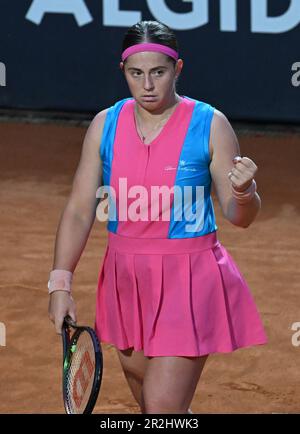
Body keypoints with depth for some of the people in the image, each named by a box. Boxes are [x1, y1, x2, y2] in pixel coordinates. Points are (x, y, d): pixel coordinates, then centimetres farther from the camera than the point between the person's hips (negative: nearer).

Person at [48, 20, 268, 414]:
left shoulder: (210, 125, -9)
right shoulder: (105, 125, 1)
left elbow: (240, 217, -6)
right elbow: (79, 210, 3)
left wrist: (243, 193, -29)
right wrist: (60, 282, -6)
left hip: (188, 283, -4)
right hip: (126, 279, 5)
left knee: (163, 409, -12)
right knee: (151, 405, 16)